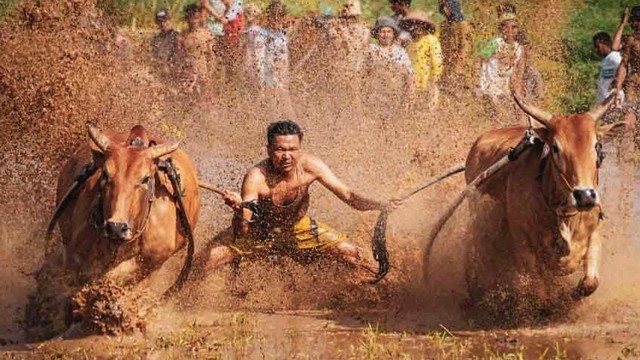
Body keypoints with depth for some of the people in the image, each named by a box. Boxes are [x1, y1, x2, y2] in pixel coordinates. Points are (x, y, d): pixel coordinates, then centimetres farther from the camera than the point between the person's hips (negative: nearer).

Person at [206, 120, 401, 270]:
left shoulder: (309, 166, -24)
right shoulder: (257, 177, -33)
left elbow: (348, 195, -20)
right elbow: (242, 234, -35)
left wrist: (380, 205, -38)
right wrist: (239, 210, -58)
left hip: (298, 229, 3)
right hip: (261, 232, -3)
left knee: (350, 253, -9)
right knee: (214, 256, -20)